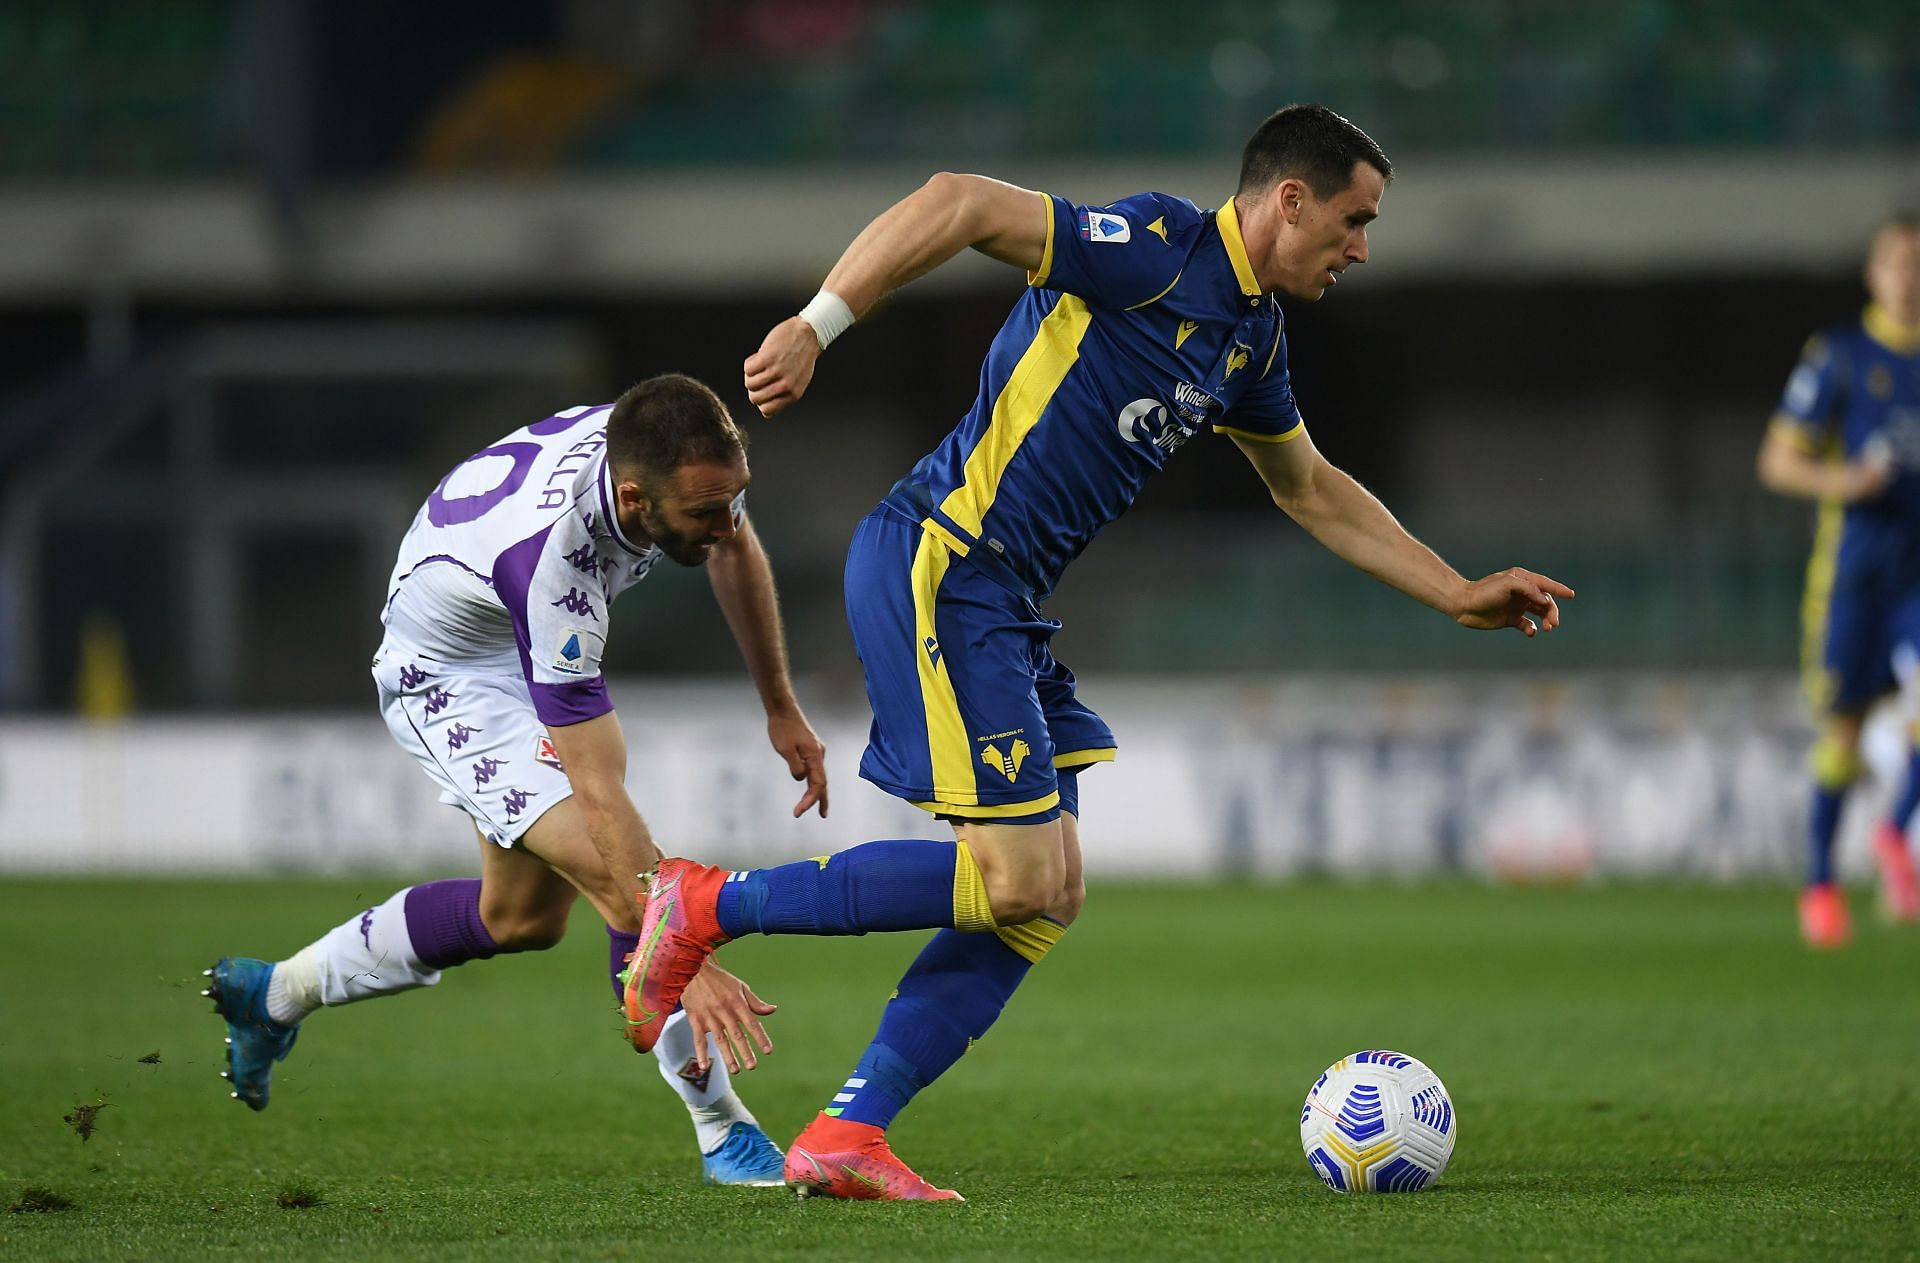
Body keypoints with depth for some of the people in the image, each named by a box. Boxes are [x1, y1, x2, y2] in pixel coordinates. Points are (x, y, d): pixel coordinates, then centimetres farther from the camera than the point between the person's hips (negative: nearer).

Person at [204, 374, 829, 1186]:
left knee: (522, 915, 21)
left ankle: (278, 994, 38)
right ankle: (725, 1135, -9)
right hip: (451, 683, -8)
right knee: (631, 885, -22)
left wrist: (781, 708, 7)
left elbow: (735, 550, 3)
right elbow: (598, 797, -42)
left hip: (532, 653, 8)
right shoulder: (546, 552, -44)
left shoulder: (686, 456, -25)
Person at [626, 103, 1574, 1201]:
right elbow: (957, 205, -23)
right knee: (1019, 883, -11)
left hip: (1008, 603, 10)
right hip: (938, 570, -10)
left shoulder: (1254, 338, 15)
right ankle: (705, 905, -2)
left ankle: (847, 1137, 4)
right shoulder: (1158, 252, -15)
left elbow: (1314, 493, 31)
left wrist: (1461, 596, 29)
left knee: (1048, 902, 5)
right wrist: (816, 328, -30)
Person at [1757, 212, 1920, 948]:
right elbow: (1777, 460, 1)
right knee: (1843, 723, 1)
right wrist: (1838, 481, -17)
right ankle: (1820, 881, 17)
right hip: (1856, 559, -2)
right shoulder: (1838, 356, 0)